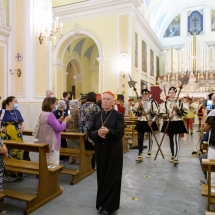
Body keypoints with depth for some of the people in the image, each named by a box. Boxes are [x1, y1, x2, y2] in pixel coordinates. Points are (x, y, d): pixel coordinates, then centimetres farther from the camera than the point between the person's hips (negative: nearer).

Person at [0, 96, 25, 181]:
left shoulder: (17, 112, 11)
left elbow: (22, 122, 18)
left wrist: (22, 127, 1)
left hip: (18, 136, 6)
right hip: (8, 137, -6)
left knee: (18, 153, 12)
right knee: (9, 155, -2)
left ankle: (17, 173, 26)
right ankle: (8, 174, 13)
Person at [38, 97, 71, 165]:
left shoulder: (42, 114, 8)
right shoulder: (50, 115, -21)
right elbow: (59, 128, -18)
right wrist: (66, 120, -6)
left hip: (44, 144, 10)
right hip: (51, 144, -10)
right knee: (54, 165, -1)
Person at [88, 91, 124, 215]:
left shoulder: (118, 115, -6)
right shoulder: (97, 115, 6)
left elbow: (120, 132, -15)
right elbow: (90, 132, 2)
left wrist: (108, 132, -32)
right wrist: (97, 133, -20)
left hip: (114, 151, -4)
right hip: (100, 150, 4)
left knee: (112, 177, 2)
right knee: (102, 176, 12)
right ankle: (102, 202, 31)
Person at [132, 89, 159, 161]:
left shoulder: (152, 102, -6)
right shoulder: (139, 102, 3)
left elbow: (156, 113, -8)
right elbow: (134, 111, -4)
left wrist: (152, 120, -16)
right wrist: (138, 106, -18)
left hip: (149, 122, -2)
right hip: (140, 122, 2)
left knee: (150, 137, 13)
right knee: (140, 138, -3)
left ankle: (149, 152, 34)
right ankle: (140, 155, -1)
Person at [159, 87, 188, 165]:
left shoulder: (180, 102, -1)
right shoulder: (165, 103, 3)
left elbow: (185, 111, -8)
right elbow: (161, 113, -2)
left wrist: (178, 108, -20)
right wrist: (168, 115, -18)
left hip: (177, 123, -2)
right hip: (168, 123, 3)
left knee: (176, 140, -10)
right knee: (171, 140, 12)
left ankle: (176, 158, -7)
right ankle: (173, 156, 27)